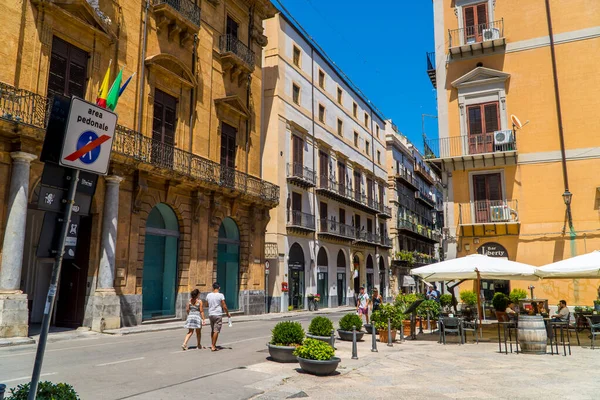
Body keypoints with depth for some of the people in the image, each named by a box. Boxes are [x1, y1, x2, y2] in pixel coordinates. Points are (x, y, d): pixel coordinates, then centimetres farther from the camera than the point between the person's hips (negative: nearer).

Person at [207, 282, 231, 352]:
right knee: (216, 331, -1)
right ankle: (213, 346, -1)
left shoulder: (208, 295, 3)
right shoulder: (220, 295, -10)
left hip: (210, 314, 5)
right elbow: (224, 306, -10)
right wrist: (228, 314, 4)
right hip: (218, 315, -5)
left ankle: (212, 344, 27)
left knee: (212, 330, 18)